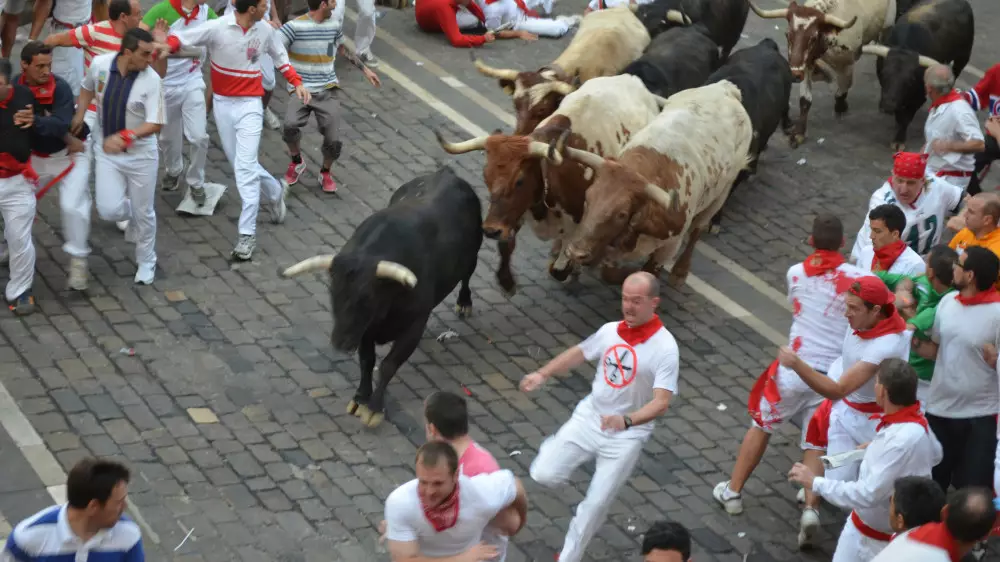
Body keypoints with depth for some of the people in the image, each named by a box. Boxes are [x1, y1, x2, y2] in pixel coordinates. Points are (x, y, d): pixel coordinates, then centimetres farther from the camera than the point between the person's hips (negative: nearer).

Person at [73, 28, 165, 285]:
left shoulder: (152, 80, -19)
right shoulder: (99, 65, -11)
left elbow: (155, 123, -22)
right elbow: (88, 88, 14)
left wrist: (126, 137, -36)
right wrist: (80, 115, 5)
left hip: (140, 154, -2)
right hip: (106, 151, 2)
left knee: (144, 213, 8)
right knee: (109, 209, -9)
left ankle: (145, 262, 33)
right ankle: (131, 216, 30)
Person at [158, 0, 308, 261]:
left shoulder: (266, 30, -3)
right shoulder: (217, 28, -15)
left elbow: (280, 56, 16)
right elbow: (180, 38, -16)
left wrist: (297, 83, 10)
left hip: (249, 105, 0)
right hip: (223, 103, 0)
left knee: (245, 167, -11)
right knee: (241, 164, 11)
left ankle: (247, 234, -10)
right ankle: (274, 191, 42)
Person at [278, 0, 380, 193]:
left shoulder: (335, 25, 6)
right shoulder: (295, 26, -12)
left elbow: (342, 48, 25)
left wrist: (365, 69, 27)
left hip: (327, 91, 4)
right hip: (301, 90, -4)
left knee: (334, 141, -5)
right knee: (290, 126, -30)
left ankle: (325, 173, 26)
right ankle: (297, 161, 2)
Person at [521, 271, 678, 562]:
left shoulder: (665, 348, -20)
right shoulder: (610, 330, -4)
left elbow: (661, 403, -27)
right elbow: (579, 353, 16)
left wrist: (626, 421, -44)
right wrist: (542, 374, 6)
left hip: (628, 434, -4)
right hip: (589, 417, 4)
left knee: (595, 504, -1)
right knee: (544, 475, -8)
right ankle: (554, 448, 27)